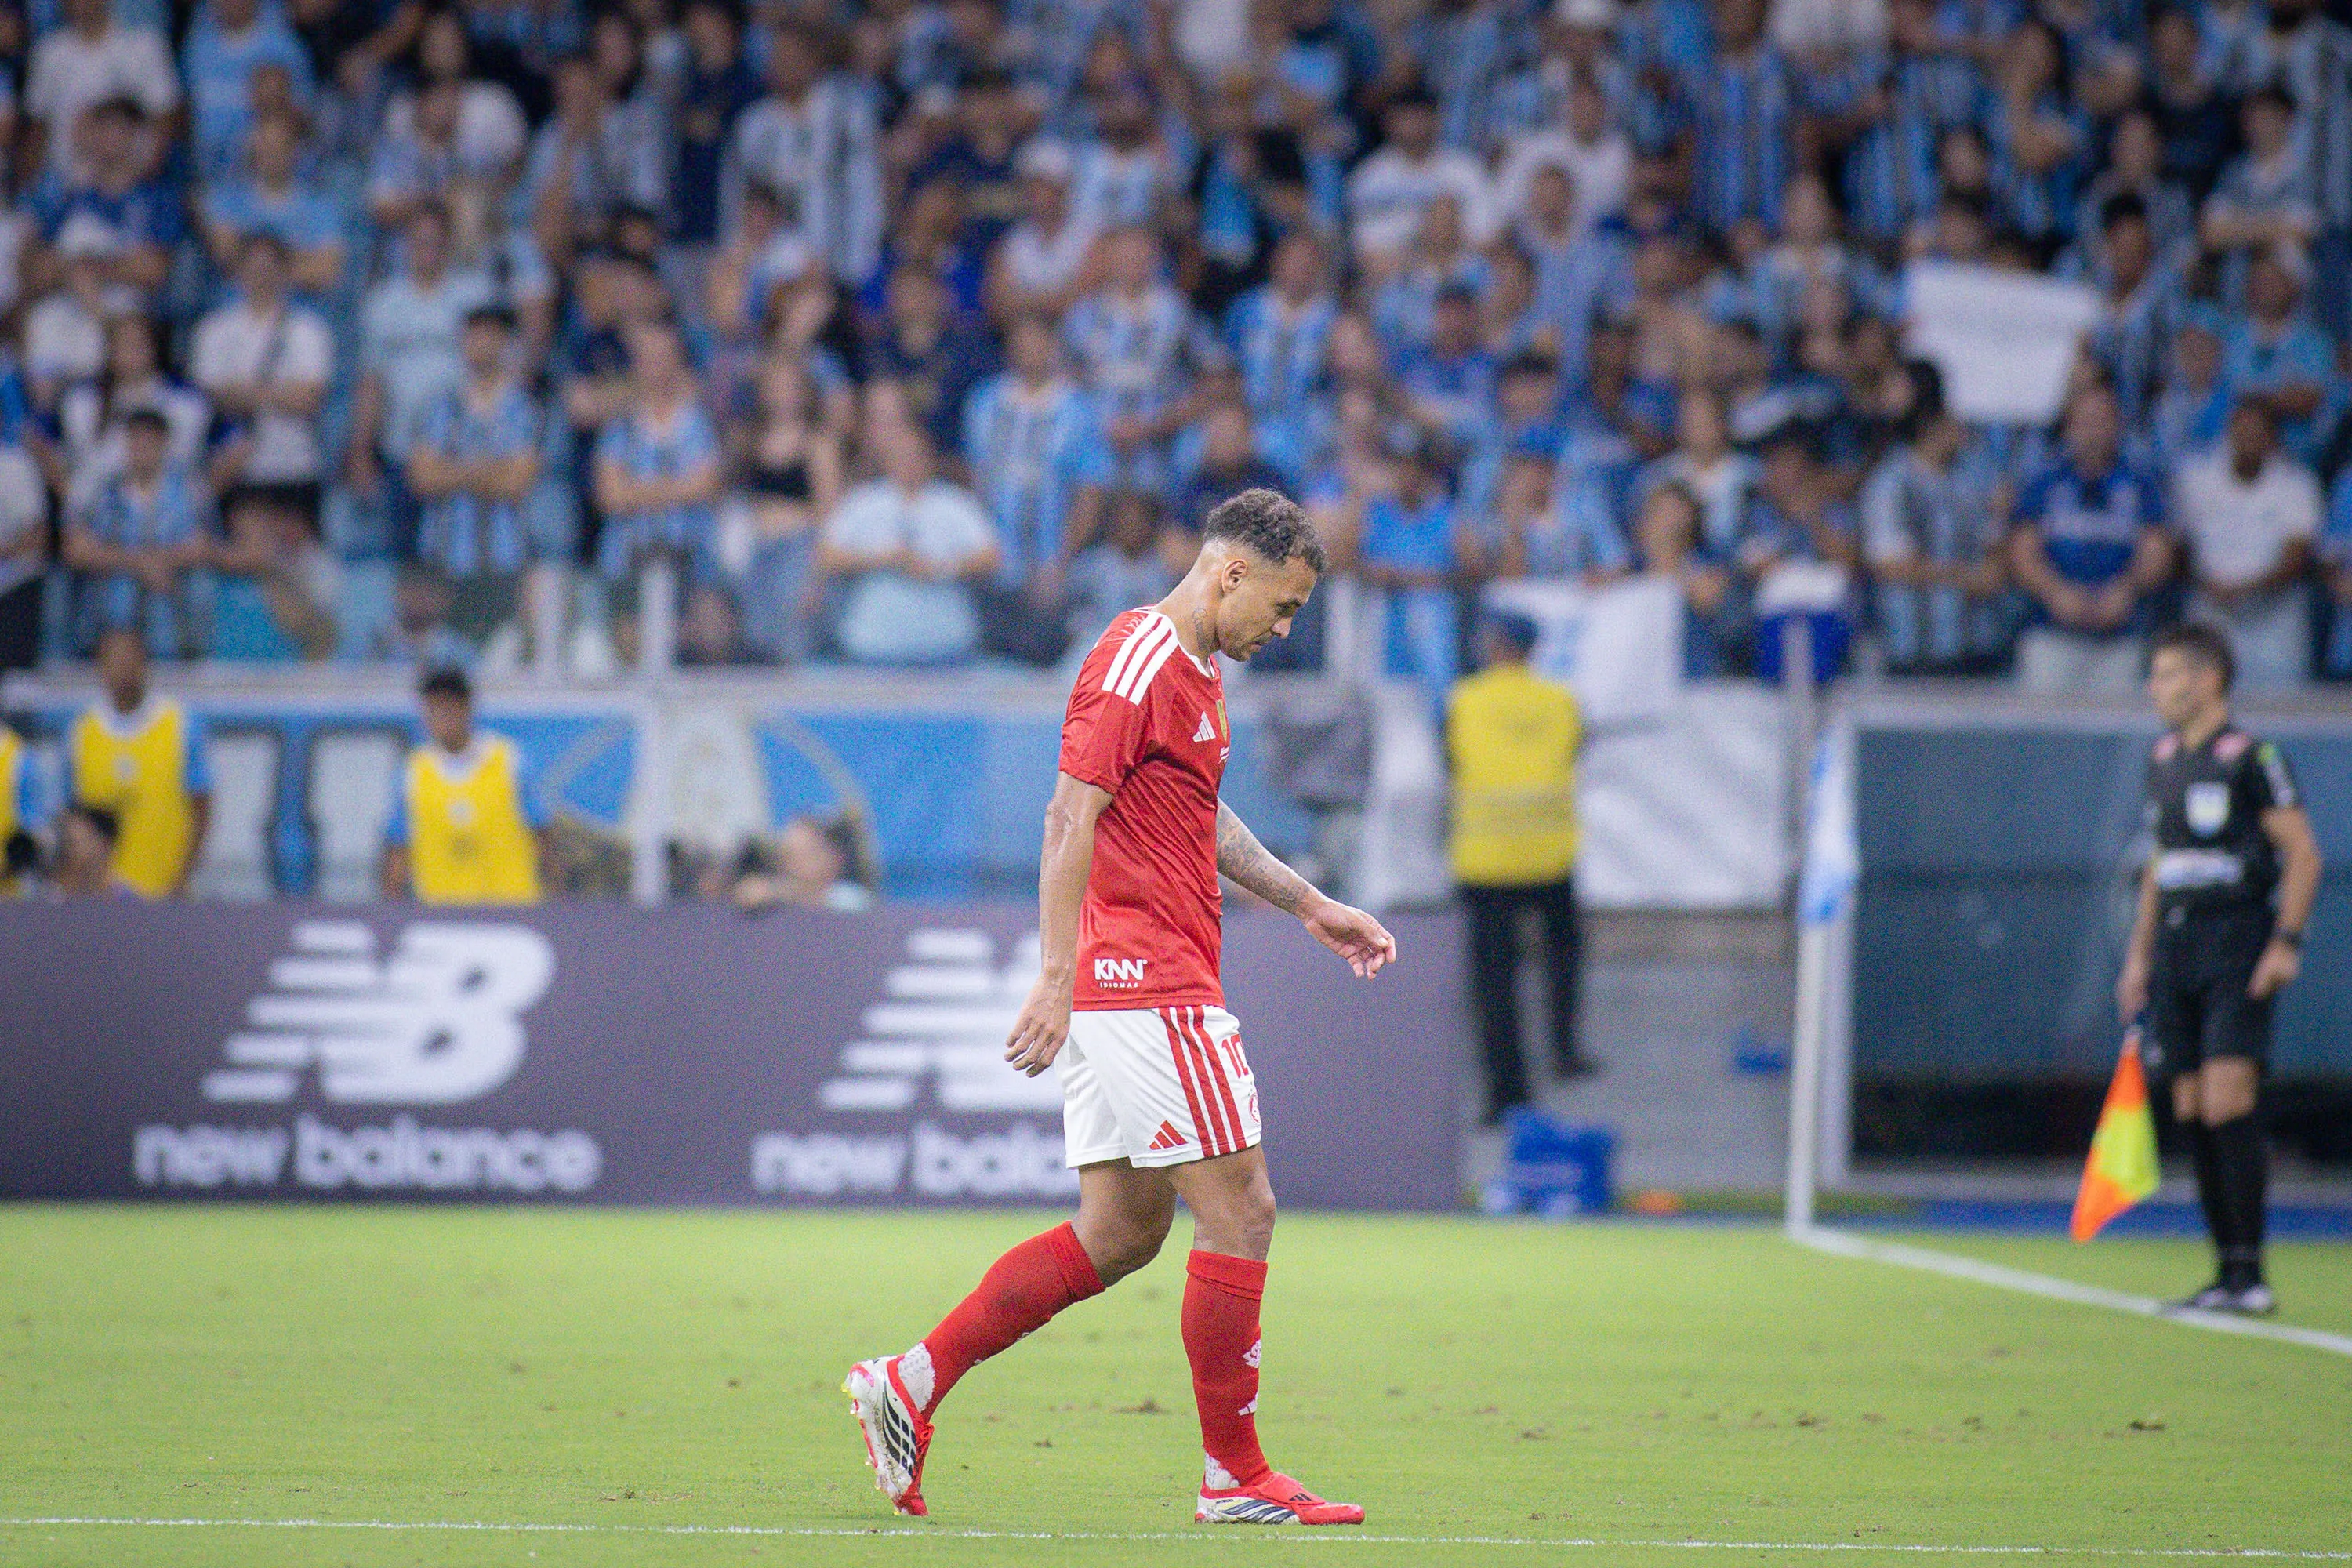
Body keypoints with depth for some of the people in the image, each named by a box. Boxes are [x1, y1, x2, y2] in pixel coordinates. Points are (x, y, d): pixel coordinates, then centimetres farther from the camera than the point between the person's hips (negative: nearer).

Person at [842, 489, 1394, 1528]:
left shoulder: (1193, 669, 19)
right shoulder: (1140, 658, -13)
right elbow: (1071, 817, -21)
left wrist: (1308, 904, 32)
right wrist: (1057, 976, -26)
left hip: (1126, 989, 10)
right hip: (1143, 982, -10)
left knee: (1123, 1231, 10)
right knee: (1237, 1213, -6)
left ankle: (909, 1384, 10)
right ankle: (1234, 1478, -1)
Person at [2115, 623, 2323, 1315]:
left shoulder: (2250, 758, -8)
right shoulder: (2163, 760, 15)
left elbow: (2303, 852, -9)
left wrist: (2287, 942, -16)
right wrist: (2139, 955, 19)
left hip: (2237, 949, -7)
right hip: (2175, 948, 7)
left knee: (2228, 1109, -14)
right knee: (2194, 1115, 4)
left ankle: (2249, 1276, -12)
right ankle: (2228, 1273, 8)